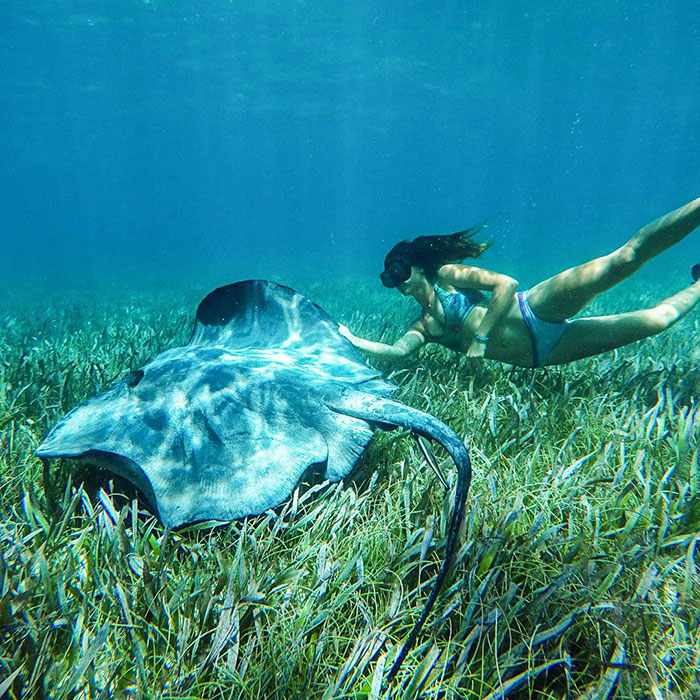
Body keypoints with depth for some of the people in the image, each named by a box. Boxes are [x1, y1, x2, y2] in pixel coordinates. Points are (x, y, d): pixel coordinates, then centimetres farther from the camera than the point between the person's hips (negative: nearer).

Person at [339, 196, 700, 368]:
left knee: (625, 257, -22)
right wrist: (353, 341, -9)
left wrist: (480, 338, -15)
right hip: (536, 356, 3)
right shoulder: (422, 328, 14)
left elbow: (507, 284, -11)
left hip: (535, 311, -3)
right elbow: (395, 351, -4)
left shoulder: (448, 275, 0)